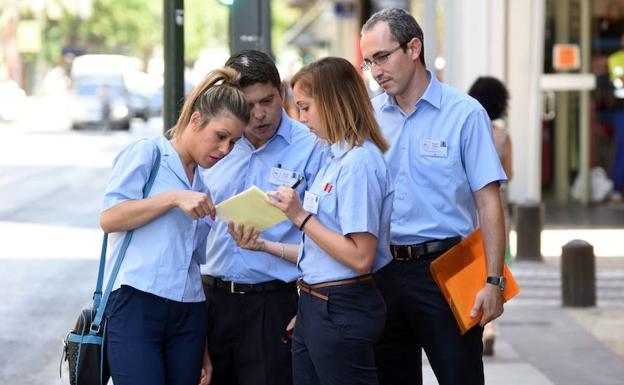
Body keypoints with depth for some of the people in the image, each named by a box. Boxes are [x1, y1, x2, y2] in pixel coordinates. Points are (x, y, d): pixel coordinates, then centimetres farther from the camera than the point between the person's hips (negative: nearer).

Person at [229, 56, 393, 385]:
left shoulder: (359, 162, -16)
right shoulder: (336, 159, 14)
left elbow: (360, 256, -21)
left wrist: (301, 217, -16)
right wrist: (264, 245, 9)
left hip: (342, 310, -10)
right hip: (315, 306, 10)